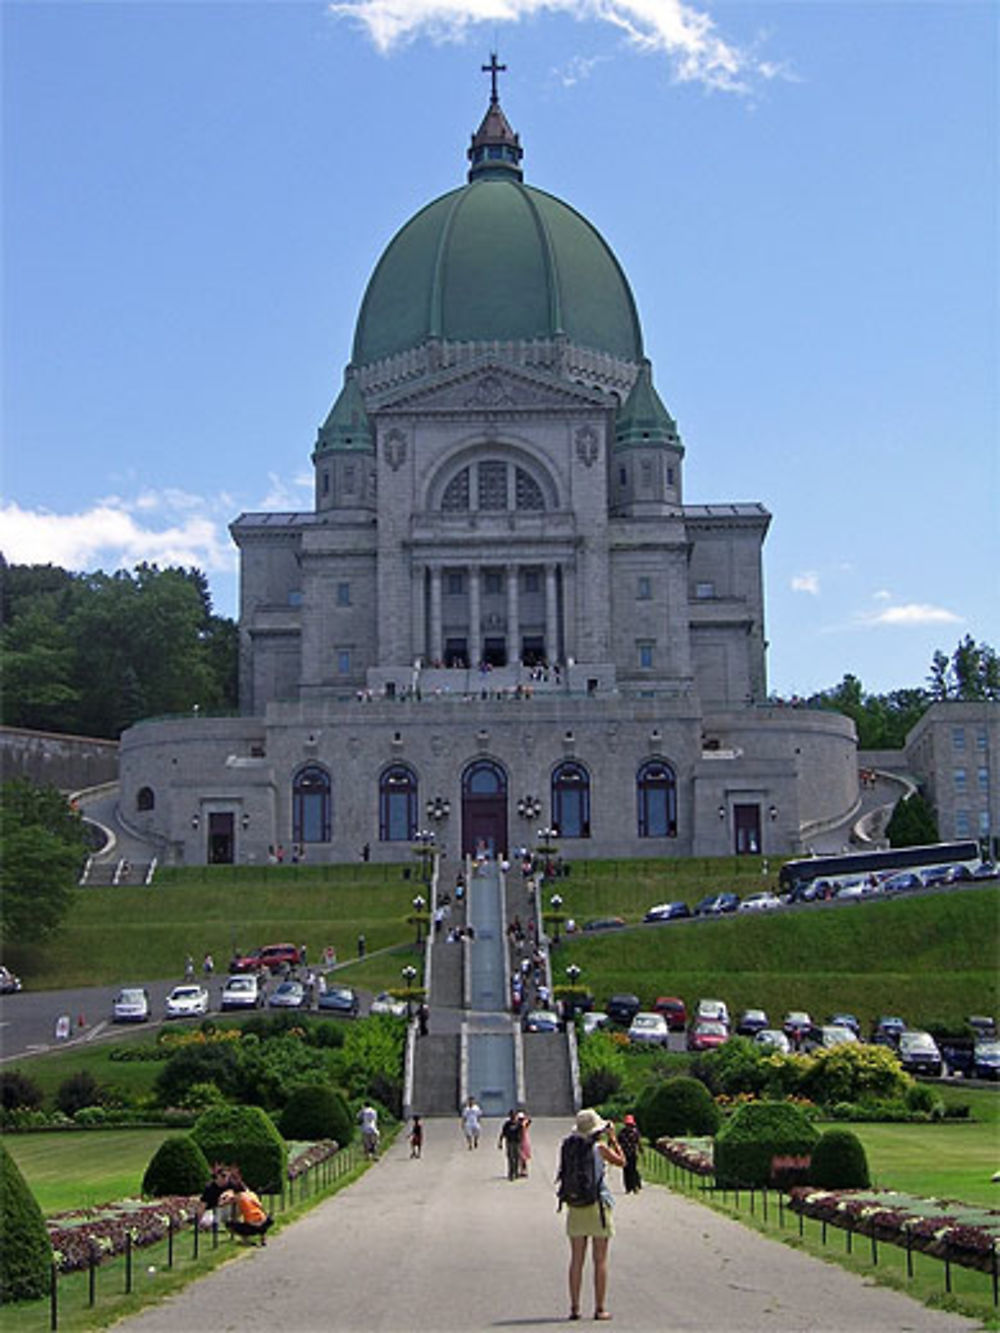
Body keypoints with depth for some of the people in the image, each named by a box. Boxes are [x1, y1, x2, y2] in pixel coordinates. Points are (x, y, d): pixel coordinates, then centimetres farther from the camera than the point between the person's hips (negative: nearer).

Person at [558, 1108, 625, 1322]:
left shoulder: (569, 1147, 1)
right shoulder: (599, 1148, -10)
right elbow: (621, 1161, 4)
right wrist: (613, 1139, 15)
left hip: (575, 1208, 4)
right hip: (597, 1206, -4)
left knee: (576, 1260, 9)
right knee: (600, 1260, 3)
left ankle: (574, 1308, 9)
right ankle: (600, 1309, 3)